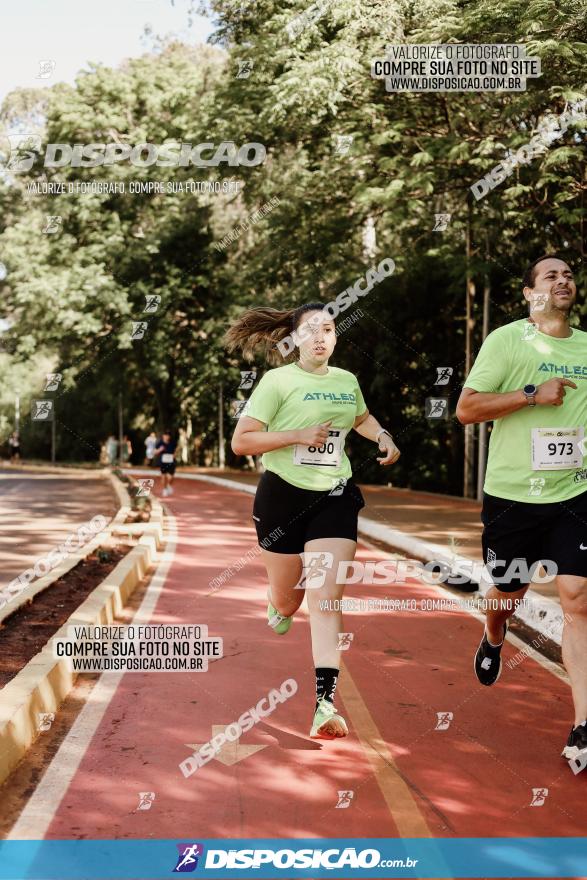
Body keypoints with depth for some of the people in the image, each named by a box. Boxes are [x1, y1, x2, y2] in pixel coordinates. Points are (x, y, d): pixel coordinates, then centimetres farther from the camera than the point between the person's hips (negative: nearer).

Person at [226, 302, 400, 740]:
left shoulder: (347, 381, 8)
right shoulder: (278, 381, -7)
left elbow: (361, 418, 31)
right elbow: (240, 442, -12)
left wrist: (384, 437, 10)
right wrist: (298, 435, -20)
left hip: (335, 498, 2)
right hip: (283, 495, -2)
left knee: (327, 597, -11)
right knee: (288, 597, 10)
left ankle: (326, 700, -13)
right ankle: (279, 606, 51)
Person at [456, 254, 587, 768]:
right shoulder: (506, 340, -4)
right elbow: (465, 409, -10)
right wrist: (533, 394, -19)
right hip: (513, 494, -2)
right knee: (507, 594, 11)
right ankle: (493, 640, 50)